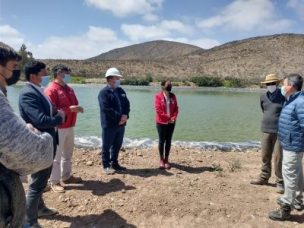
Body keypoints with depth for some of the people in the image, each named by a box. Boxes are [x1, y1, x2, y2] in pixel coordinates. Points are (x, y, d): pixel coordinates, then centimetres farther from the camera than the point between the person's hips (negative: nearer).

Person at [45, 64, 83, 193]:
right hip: (58, 128, -8)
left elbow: (74, 104, 21)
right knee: (56, 156, 0)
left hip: (70, 127, 8)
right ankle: (54, 182, 13)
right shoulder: (51, 90, -13)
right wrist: (69, 109, -25)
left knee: (68, 154, 17)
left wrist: (77, 108, -1)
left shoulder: (69, 89, 13)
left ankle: (67, 176, 32)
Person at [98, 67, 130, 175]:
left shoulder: (121, 91, 12)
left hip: (121, 124, 7)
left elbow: (127, 105, 8)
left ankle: (114, 163, 31)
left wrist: (125, 116, -11)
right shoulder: (104, 92, -10)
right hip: (109, 125, -7)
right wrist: (119, 117, -20)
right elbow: (106, 109, -20)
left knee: (117, 146, 16)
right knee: (107, 146, 6)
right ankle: (106, 166, 20)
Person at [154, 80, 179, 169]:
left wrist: (174, 117, -11)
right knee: (162, 140, 5)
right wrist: (168, 117, -14)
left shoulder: (173, 96, 8)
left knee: (168, 141, 8)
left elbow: (176, 108, 6)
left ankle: (166, 159, 18)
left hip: (171, 122, 4)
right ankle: (161, 160, 18)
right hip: (161, 122, -4)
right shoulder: (158, 96, -6)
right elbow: (158, 110, -12)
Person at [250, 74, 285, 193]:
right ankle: (264, 178, 28)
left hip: (280, 132, -4)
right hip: (266, 131, 5)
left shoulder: (283, 97, -9)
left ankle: (280, 182, 14)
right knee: (265, 156, 13)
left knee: (278, 158, 0)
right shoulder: (263, 97, 5)